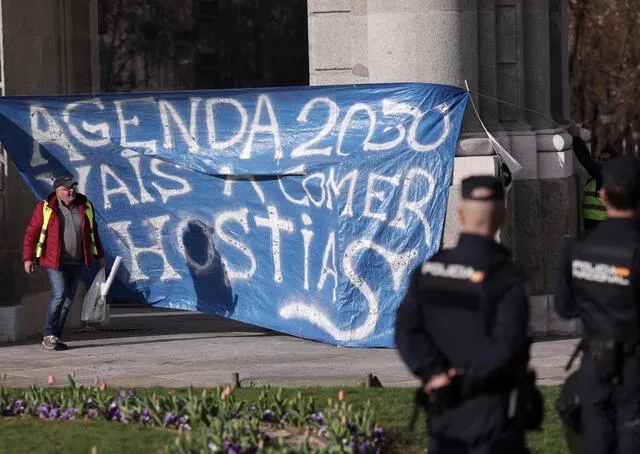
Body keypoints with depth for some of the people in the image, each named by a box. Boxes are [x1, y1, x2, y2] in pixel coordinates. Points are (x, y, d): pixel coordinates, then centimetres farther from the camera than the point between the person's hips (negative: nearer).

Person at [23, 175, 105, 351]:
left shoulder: (85, 207, 7)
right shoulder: (45, 208, -5)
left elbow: (93, 232, 19)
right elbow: (31, 233, -2)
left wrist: (99, 255, 20)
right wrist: (28, 258, -8)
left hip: (76, 263, 5)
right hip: (55, 262, -5)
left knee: (68, 300, 4)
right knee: (59, 295, -17)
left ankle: (54, 337, 11)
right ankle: (49, 335, -9)